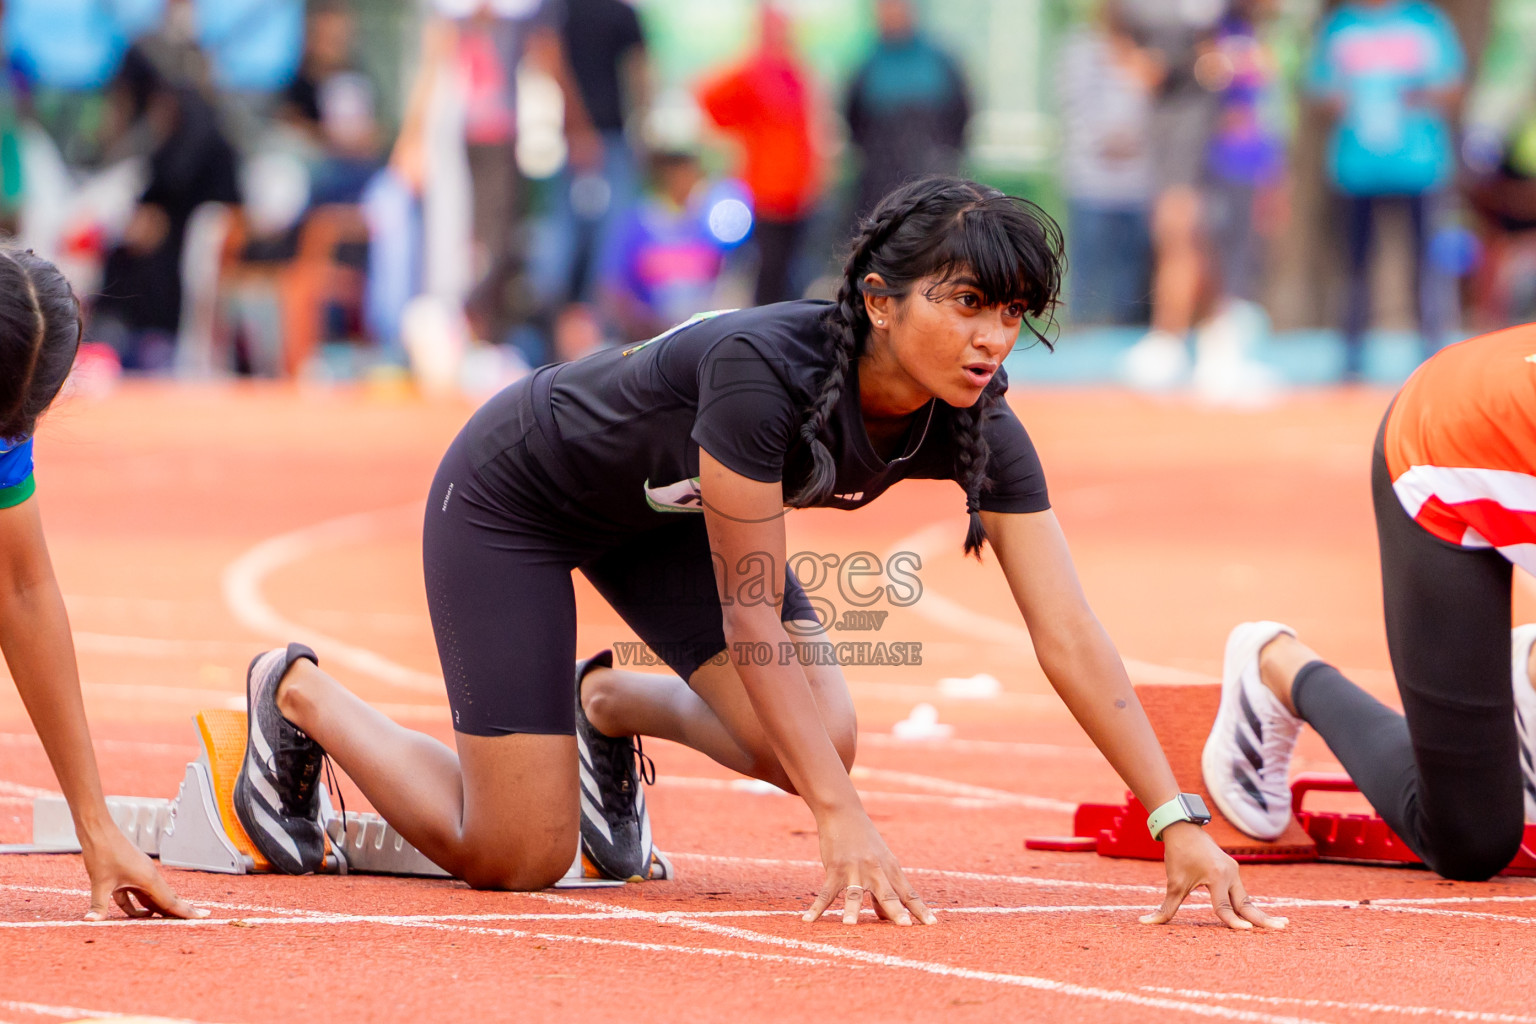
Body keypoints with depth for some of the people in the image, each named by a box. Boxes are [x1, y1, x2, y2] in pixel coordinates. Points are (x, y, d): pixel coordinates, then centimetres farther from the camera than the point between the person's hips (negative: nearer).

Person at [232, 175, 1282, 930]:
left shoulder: (980, 430, -23)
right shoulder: (762, 369, -40)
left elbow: (1070, 637, -25)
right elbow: (751, 618, -36)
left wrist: (1180, 822, -32)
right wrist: (846, 824, -40)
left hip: (658, 515, 6)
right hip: (513, 494, -6)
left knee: (820, 742, -12)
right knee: (518, 861, -8)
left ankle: (610, 701, 18)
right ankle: (302, 696, 16)